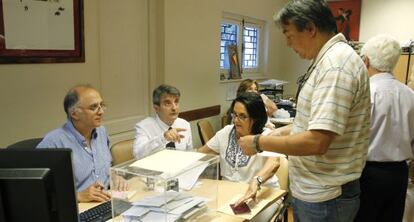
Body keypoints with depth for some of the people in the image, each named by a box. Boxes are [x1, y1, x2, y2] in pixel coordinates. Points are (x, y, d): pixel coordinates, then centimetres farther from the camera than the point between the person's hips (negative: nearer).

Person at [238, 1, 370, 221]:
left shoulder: (336, 64, -23)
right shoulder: (328, 60, 10)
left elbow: (316, 142, -29)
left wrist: (259, 143, -18)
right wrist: (285, 130, 6)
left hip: (324, 197, -9)